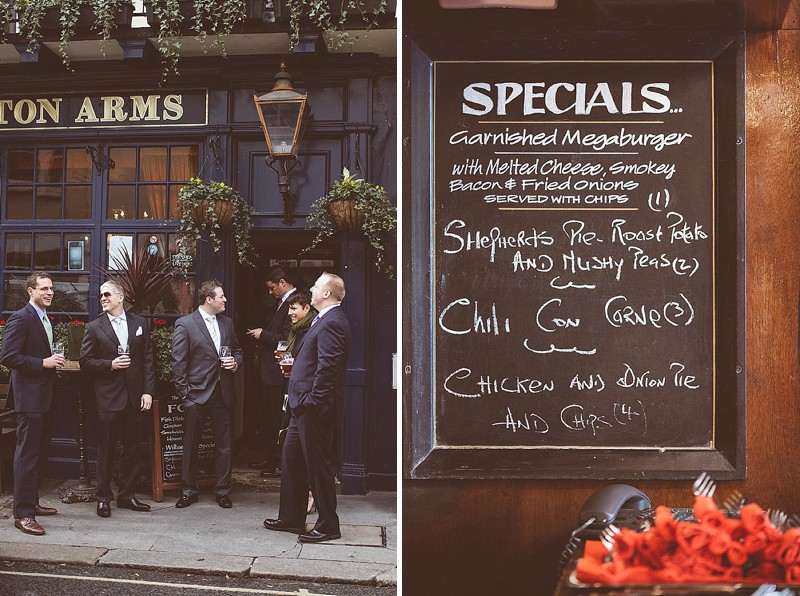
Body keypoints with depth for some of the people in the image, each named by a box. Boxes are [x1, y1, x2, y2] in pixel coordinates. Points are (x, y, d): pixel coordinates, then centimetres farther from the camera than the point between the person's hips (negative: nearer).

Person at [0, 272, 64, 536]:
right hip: (30, 397, -9)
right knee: (27, 453, -7)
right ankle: (22, 514, -2)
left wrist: (53, 361, 5)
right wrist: (43, 362, -23)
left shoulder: (45, 318, 15)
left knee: (40, 452, 16)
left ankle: (31, 502, 28)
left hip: (45, 397, 9)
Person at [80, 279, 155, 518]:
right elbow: (85, 361, 1)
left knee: (132, 448, 7)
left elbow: (148, 359, 5)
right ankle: (103, 497, 15)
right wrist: (110, 365, -15)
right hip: (109, 397, -2)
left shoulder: (140, 323, 7)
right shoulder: (94, 327, 2)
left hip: (134, 397, 2)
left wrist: (148, 391, -2)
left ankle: (127, 495, 18)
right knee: (106, 449, 4)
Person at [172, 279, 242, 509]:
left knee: (224, 445, 7)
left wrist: (235, 362, 0)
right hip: (197, 394, -4)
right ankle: (189, 490, 18)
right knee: (190, 446, 6)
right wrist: (184, 394, -10)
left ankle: (222, 490, 18)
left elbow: (237, 350, 23)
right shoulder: (185, 324, -6)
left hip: (223, 394, 4)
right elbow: (178, 363, -7)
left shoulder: (227, 323, 11)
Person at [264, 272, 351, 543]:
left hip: (316, 409, -11)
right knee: (291, 460, 17)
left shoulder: (331, 323, -18)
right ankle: (291, 518, 28)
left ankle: (328, 526, 10)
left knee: (318, 465, -1)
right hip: (305, 408, 11)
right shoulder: (325, 320, 15)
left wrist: (312, 402, -23)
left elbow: (327, 368, -24)